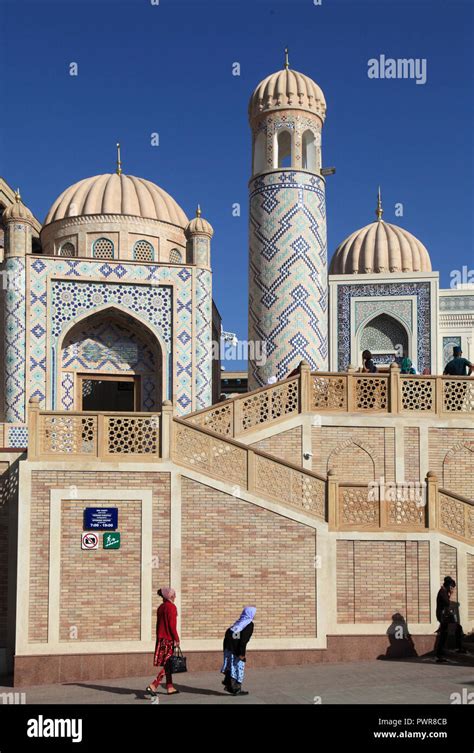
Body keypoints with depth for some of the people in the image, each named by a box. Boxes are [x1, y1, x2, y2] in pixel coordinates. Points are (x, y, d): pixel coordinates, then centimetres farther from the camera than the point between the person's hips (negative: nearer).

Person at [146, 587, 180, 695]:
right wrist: (176, 639, -11)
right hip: (169, 639, -8)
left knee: (167, 664, 14)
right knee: (167, 664, -6)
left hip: (161, 638, 8)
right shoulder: (171, 607, -12)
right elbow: (172, 625, -16)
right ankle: (153, 686, -15)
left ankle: (170, 687, 19)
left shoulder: (160, 607, 12)